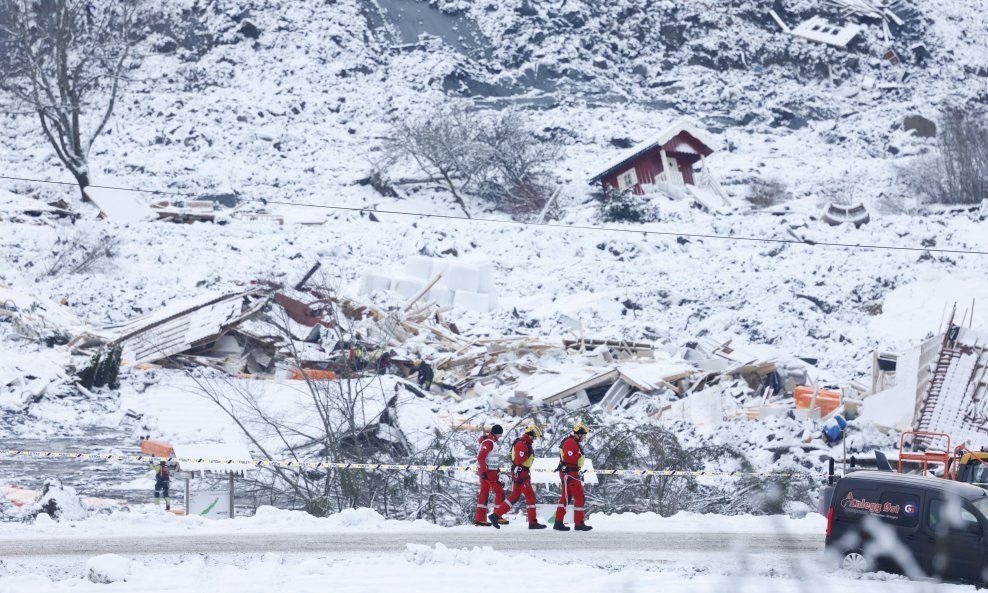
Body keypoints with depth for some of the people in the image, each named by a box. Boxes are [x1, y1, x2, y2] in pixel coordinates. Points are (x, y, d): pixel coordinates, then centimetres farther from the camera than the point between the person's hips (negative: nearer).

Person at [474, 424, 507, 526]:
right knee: (499, 492, -3)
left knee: (484, 493, 9)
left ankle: (479, 518, 9)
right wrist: (484, 472, -26)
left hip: (485, 471, 10)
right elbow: (480, 457, -24)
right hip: (488, 472, -10)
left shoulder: (491, 440, 14)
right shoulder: (489, 442, -17)